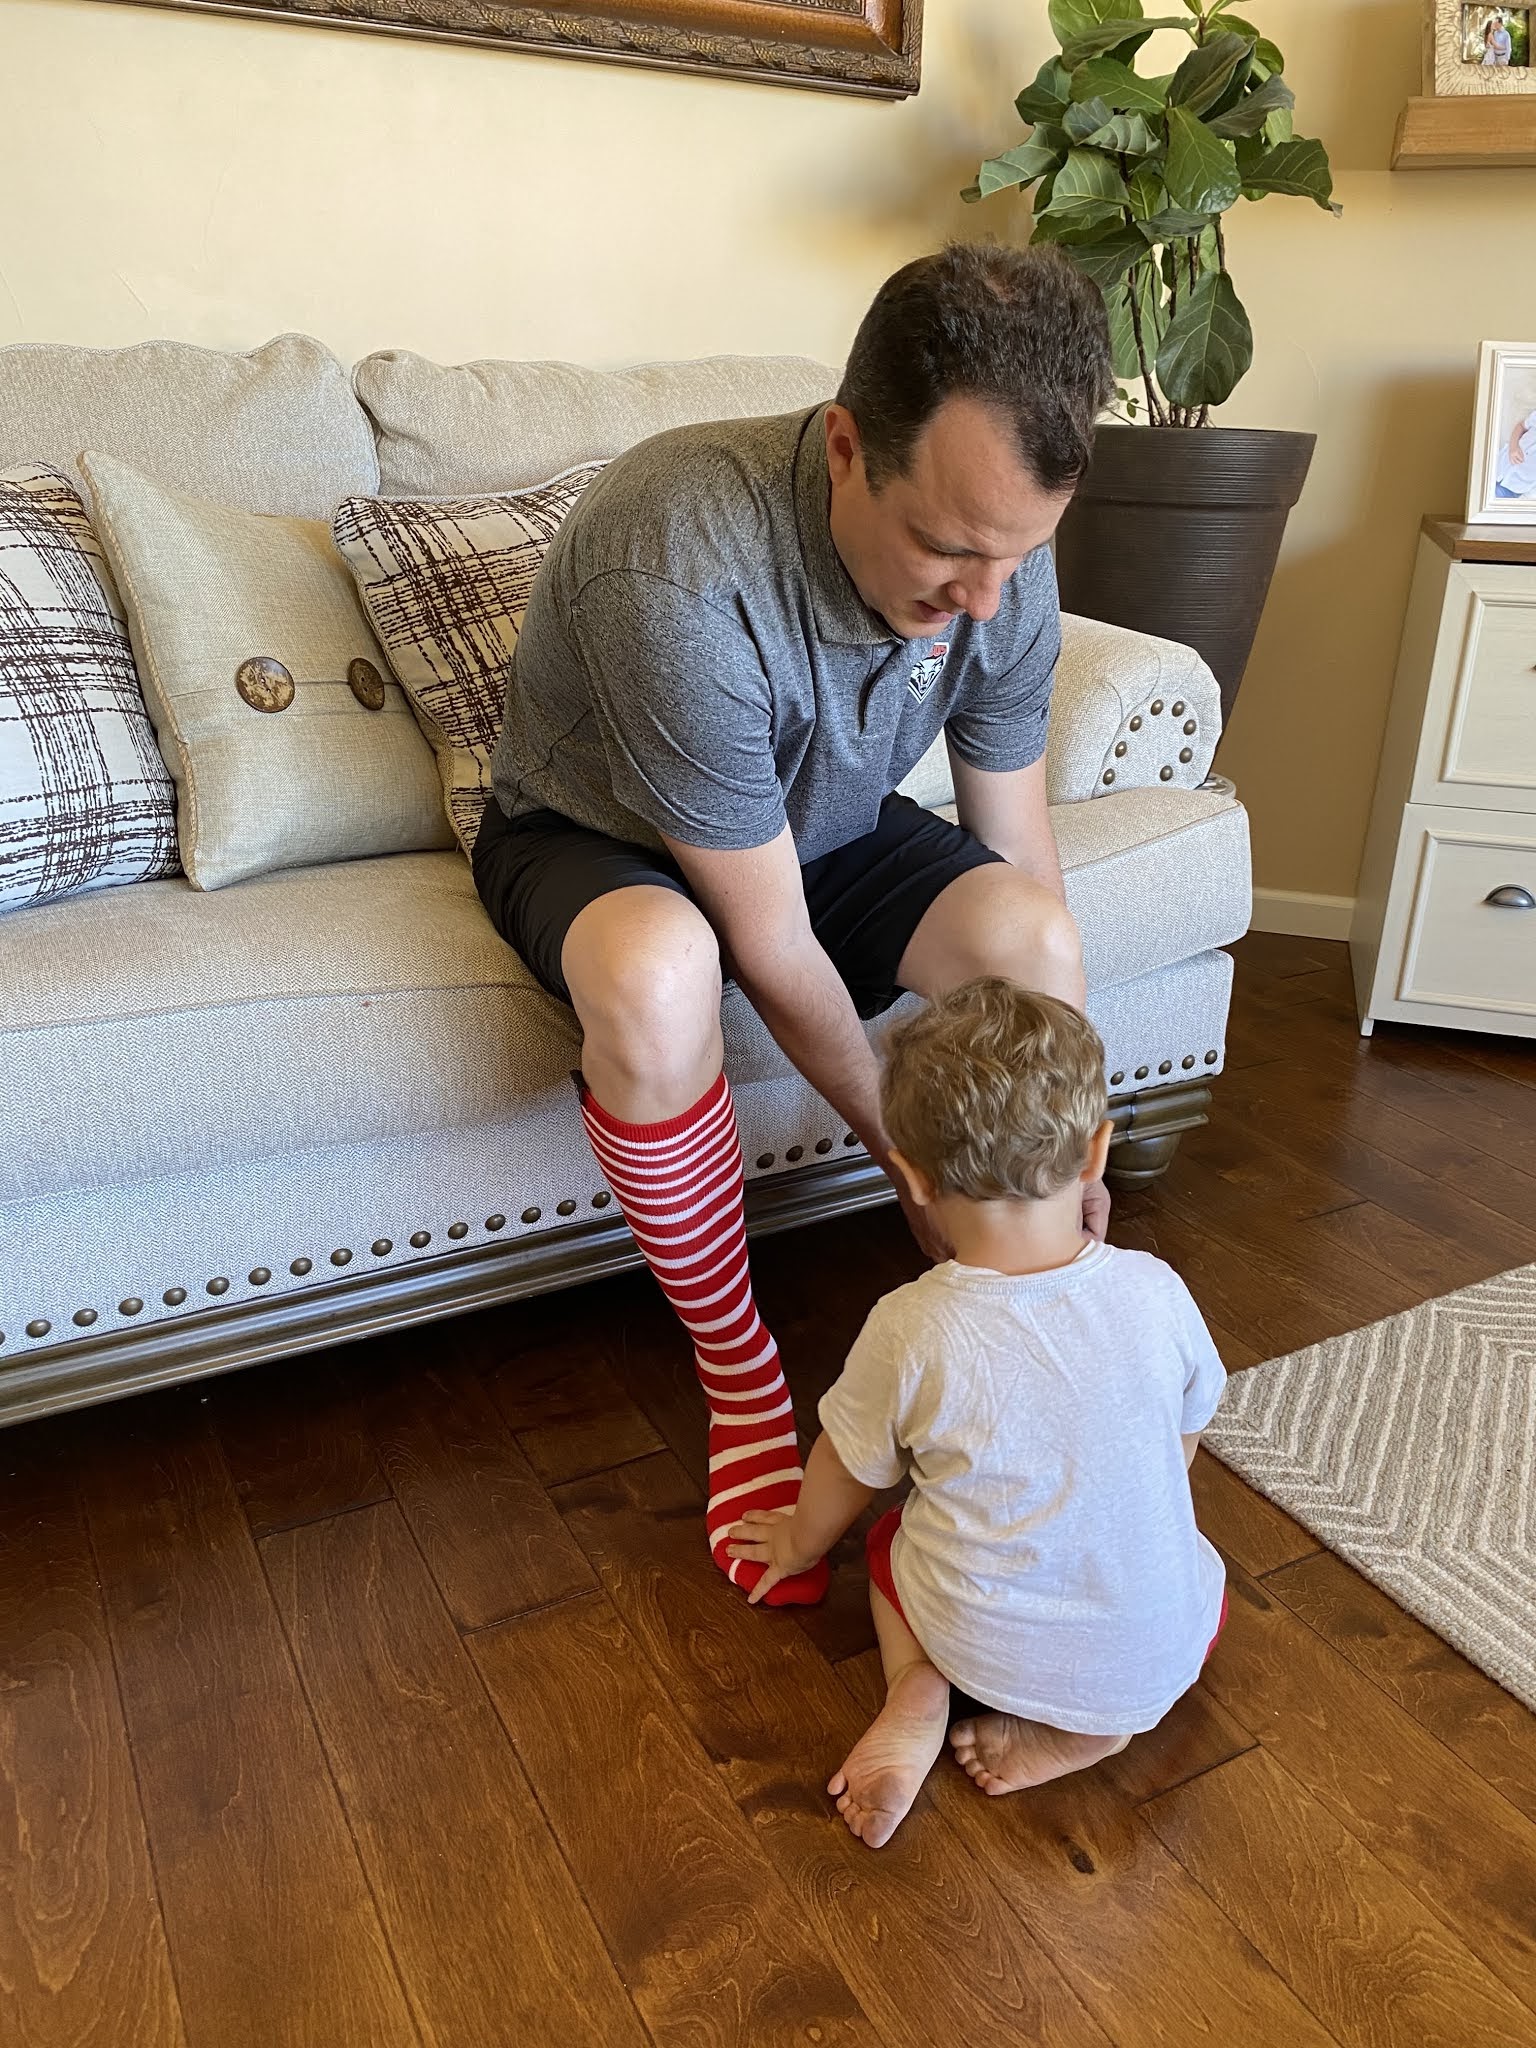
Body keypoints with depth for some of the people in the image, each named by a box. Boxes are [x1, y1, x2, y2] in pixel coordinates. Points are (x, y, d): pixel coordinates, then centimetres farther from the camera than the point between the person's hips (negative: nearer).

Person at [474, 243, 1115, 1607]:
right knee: (657, 976, -39)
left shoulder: (1001, 559, -18)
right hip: (593, 832, -4)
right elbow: (773, 950, -31)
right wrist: (914, 1165, -21)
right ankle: (737, 1374, -14)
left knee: (1039, 943, -22)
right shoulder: (680, 577, -38)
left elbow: (1019, 854, -10)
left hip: (829, 824, 5)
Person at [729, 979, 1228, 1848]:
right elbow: (1184, 1441, 3)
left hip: (983, 1649, 0)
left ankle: (915, 1691, 2)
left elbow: (849, 1475, -3)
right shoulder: (1154, 1291, -16)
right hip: (1159, 1653, 1)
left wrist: (804, 1540, 21)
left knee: (891, 1536, 29)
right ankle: (1098, 1717, 9)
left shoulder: (910, 1331, -21)